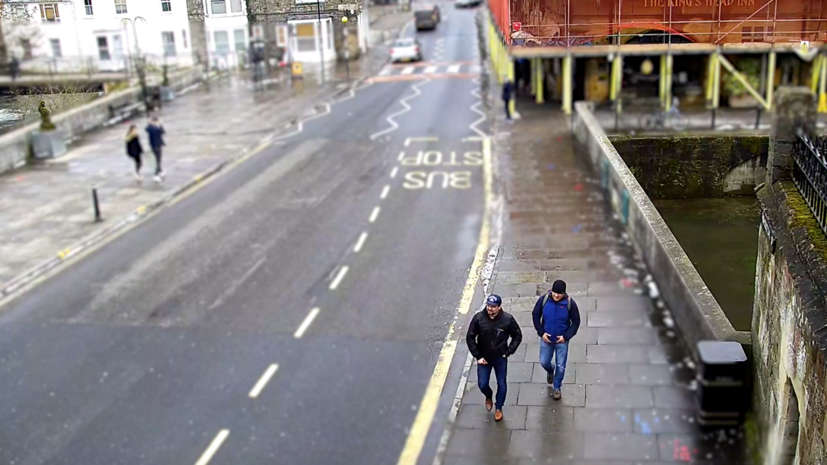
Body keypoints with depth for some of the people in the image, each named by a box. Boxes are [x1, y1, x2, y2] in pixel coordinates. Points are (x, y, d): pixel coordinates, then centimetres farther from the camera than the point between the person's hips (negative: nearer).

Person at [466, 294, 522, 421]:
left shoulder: (508, 319, -20)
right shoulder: (478, 318, -19)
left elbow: (518, 336, -5)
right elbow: (470, 338, -8)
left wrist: (508, 352, -9)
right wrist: (478, 356, -9)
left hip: (500, 358, 0)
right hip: (483, 358, 1)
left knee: (501, 384, 12)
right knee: (482, 384, 6)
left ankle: (499, 408, 36)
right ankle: (489, 397, 43)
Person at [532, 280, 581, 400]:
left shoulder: (570, 303, -20)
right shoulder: (543, 299, -16)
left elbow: (576, 322, -8)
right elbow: (535, 315, -3)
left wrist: (566, 336, -16)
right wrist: (541, 332, -10)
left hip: (562, 340, -2)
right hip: (546, 338, 2)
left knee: (560, 365, 8)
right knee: (544, 362, 13)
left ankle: (557, 387, 32)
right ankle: (550, 370, 50)